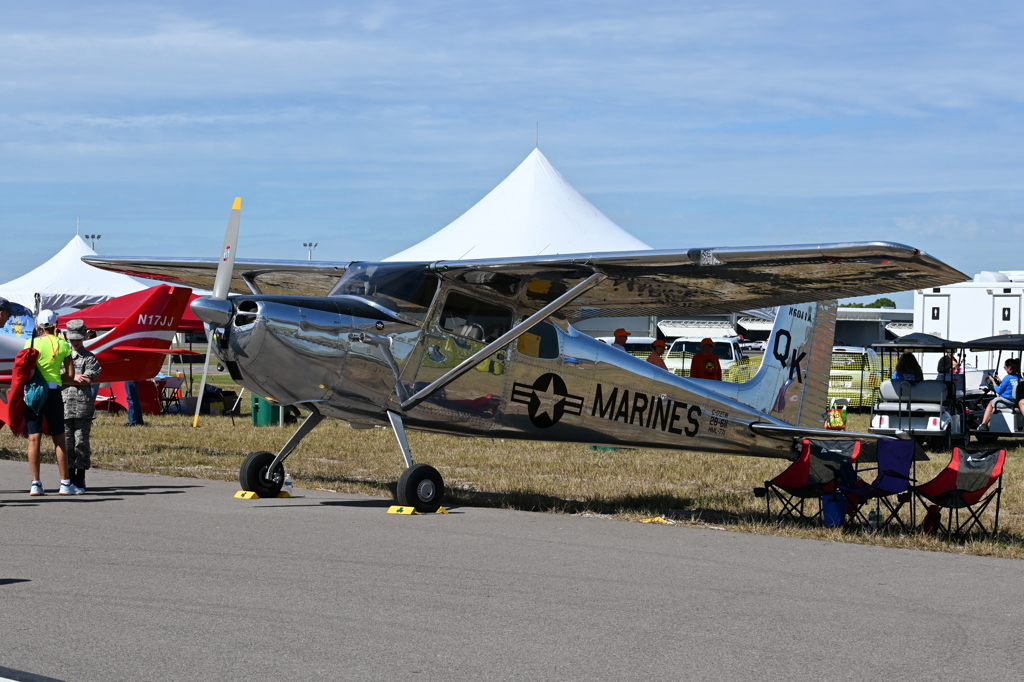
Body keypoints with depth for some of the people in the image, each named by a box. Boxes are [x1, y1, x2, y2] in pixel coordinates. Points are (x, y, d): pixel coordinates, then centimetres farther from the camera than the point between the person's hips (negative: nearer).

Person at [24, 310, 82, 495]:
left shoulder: (32, 343, -2)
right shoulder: (63, 344, 4)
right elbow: (70, 374, 4)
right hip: (54, 392, 1)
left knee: (34, 438, 1)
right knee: (59, 439, 7)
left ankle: (35, 483, -3)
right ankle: (65, 483, 8)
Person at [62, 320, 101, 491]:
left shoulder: (90, 358, 7)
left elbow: (88, 380, -7)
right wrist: (74, 378, -7)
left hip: (83, 405, -3)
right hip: (64, 404, 3)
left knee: (81, 440, -3)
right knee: (67, 440, 4)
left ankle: (80, 477, 2)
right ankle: (70, 475, 11)